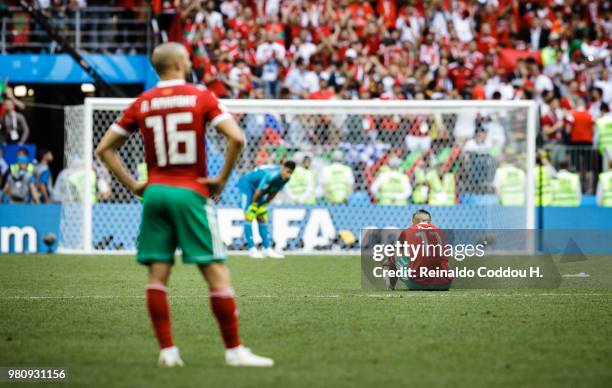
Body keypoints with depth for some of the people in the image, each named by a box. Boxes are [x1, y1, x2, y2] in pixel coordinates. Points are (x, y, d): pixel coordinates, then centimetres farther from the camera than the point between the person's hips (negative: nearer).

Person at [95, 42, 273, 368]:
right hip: (191, 193, -4)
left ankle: (167, 350, 2)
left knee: (157, 274, 5)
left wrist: (132, 185, 11)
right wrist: (222, 179, -4)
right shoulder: (201, 97, -2)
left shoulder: (142, 104, 7)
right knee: (217, 274, -1)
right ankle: (234, 350, -1)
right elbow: (236, 138, -13)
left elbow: (104, 149, 10)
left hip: (155, 193, 4)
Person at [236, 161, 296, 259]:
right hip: (247, 185, -8)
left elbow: (273, 193, 3)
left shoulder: (285, 178, -10)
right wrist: (254, 206, -13)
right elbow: (258, 192, -26)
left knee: (262, 219, 6)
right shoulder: (271, 175, -35)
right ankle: (252, 249, -15)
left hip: (257, 189, 8)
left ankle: (267, 249, 6)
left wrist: (264, 205, 3)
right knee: (249, 217, -13)